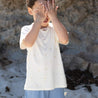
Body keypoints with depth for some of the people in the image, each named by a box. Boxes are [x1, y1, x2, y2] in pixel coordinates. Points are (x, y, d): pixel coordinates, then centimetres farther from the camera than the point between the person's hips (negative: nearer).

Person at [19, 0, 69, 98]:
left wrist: (53, 17, -18)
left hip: (56, 84, 1)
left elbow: (65, 40, -19)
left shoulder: (55, 28, 3)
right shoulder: (27, 29, 0)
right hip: (34, 85, -1)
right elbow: (27, 43, -23)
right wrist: (39, 20, -20)